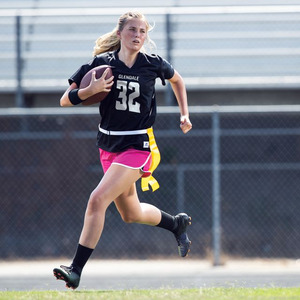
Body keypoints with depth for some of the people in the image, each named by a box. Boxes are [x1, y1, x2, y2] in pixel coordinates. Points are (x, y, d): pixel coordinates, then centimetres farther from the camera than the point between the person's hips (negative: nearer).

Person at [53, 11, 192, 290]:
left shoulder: (153, 64, -6)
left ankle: (76, 270, -19)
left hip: (138, 146, -4)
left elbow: (177, 79, 18)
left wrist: (184, 114, 12)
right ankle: (177, 223, 49)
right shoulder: (101, 63, -4)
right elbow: (65, 100, -4)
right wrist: (90, 90, -22)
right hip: (109, 146, 4)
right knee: (131, 214, 19)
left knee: (98, 200, -21)